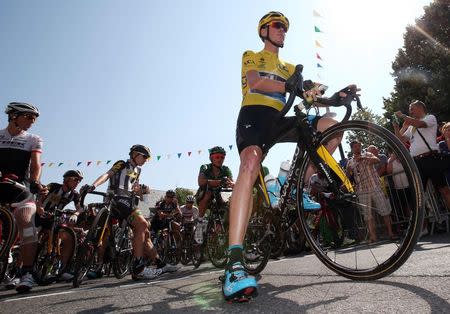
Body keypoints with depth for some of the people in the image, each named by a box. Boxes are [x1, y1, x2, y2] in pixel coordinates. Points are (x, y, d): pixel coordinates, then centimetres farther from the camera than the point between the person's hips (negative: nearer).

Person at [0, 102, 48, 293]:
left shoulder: (34, 140, 10)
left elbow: (36, 166, -2)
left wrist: (35, 183, -22)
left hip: (20, 188, -2)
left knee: (26, 220, -22)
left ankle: (26, 273, -21)